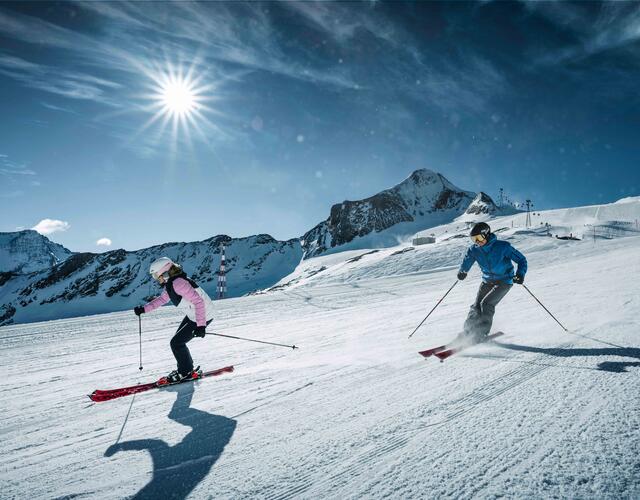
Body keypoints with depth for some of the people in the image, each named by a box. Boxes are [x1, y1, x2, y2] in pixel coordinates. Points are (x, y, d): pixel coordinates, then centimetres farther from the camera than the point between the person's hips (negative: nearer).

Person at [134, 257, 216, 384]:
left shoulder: (178, 283, -27)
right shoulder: (170, 283, 4)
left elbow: (198, 301, -31)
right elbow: (162, 299, 20)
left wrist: (200, 325, -32)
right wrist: (143, 309, 12)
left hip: (203, 317, -10)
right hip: (192, 315, 10)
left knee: (176, 343, -3)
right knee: (178, 340, 17)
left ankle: (186, 372, 14)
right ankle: (187, 368, 32)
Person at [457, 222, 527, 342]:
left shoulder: (502, 246, -19)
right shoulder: (474, 250, -8)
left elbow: (521, 259, -13)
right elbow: (466, 263, -2)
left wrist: (520, 274, -30)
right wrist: (462, 272, -25)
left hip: (504, 281, -5)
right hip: (487, 281, 5)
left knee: (486, 304, -18)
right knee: (476, 306, -2)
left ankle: (482, 333, -7)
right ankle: (468, 332, 10)